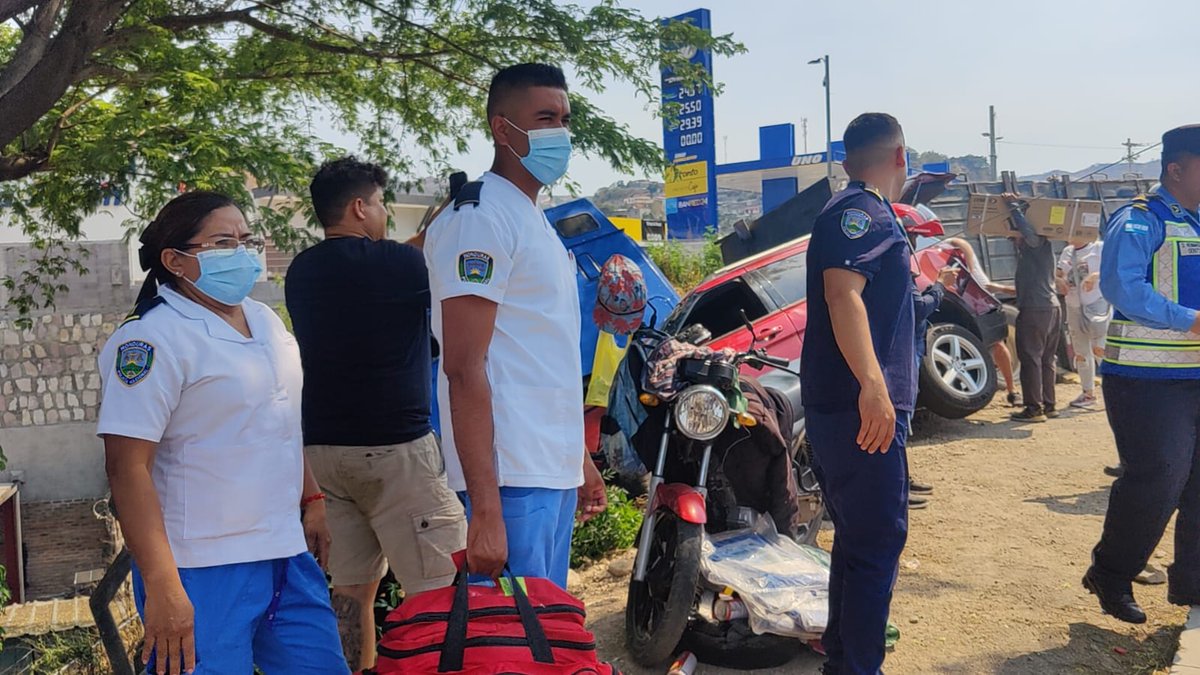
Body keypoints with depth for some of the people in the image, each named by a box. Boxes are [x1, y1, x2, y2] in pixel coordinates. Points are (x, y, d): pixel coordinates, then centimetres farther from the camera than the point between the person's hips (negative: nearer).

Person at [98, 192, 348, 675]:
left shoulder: (265, 320, 10)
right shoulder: (153, 339, -13)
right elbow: (127, 467, -18)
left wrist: (311, 499, 17)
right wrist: (162, 587, -21)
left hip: (288, 556, 7)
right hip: (203, 574, -7)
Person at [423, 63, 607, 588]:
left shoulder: (538, 223, 19)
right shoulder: (479, 218, -12)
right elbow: (465, 366, -19)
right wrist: (485, 507, -24)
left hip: (555, 473, 10)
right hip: (512, 479, -10)